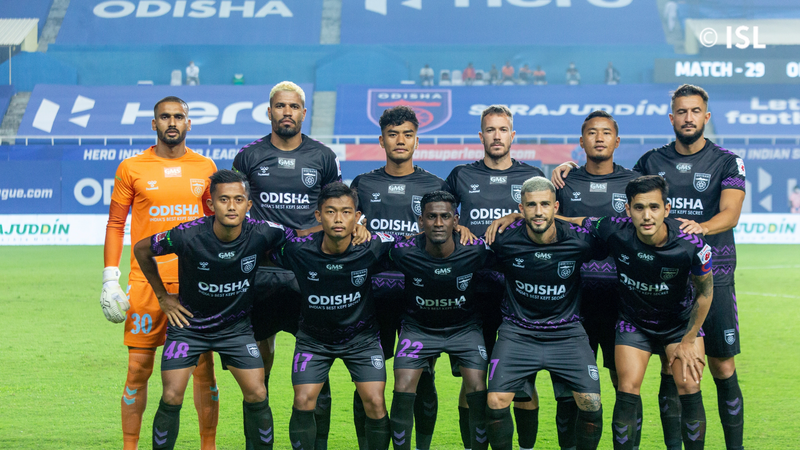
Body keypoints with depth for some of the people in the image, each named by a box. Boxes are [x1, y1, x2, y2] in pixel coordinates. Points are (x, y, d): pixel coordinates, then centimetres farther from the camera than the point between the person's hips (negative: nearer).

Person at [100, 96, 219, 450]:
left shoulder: (205, 168, 8)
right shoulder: (132, 168, 3)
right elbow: (115, 224, 5)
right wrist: (110, 279, -3)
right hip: (146, 282, -1)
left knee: (203, 366, 2)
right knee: (139, 368, 0)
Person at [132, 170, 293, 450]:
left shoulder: (261, 234, -20)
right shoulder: (188, 236, -24)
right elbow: (141, 249, -5)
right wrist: (162, 296, 0)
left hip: (236, 326, 2)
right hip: (188, 324, -1)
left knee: (257, 395, -7)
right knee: (171, 398, -10)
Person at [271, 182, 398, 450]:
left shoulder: (373, 248, -22)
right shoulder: (298, 250, -22)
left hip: (362, 336, 0)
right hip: (313, 337, 0)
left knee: (375, 403, -9)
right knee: (303, 402, -10)